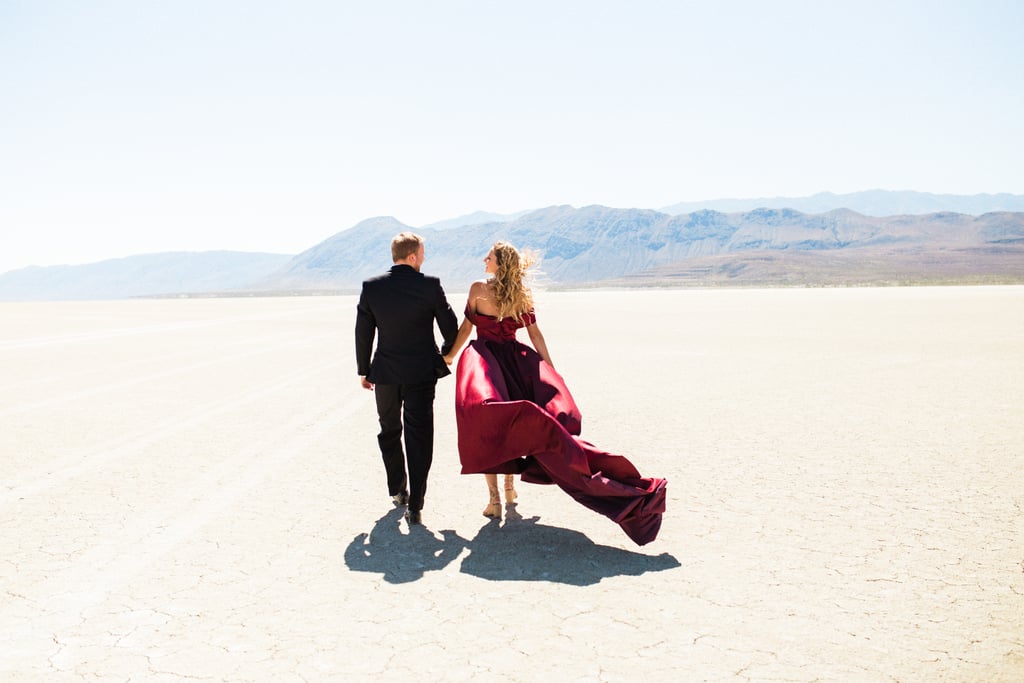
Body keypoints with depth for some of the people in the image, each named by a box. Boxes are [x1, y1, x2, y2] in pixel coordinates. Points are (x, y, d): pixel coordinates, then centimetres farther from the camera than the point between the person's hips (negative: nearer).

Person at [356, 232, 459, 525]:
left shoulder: (371, 287, -4)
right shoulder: (430, 285, -11)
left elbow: (363, 333, 1)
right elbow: (450, 325, -1)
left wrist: (363, 370, 12)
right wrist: (447, 353, 19)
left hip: (385, 372, 3)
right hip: (421, 372, -3)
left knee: (389, 432, 21)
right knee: (419, 437, 1)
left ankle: (397, 490, 33)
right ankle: (414, 505, -2)